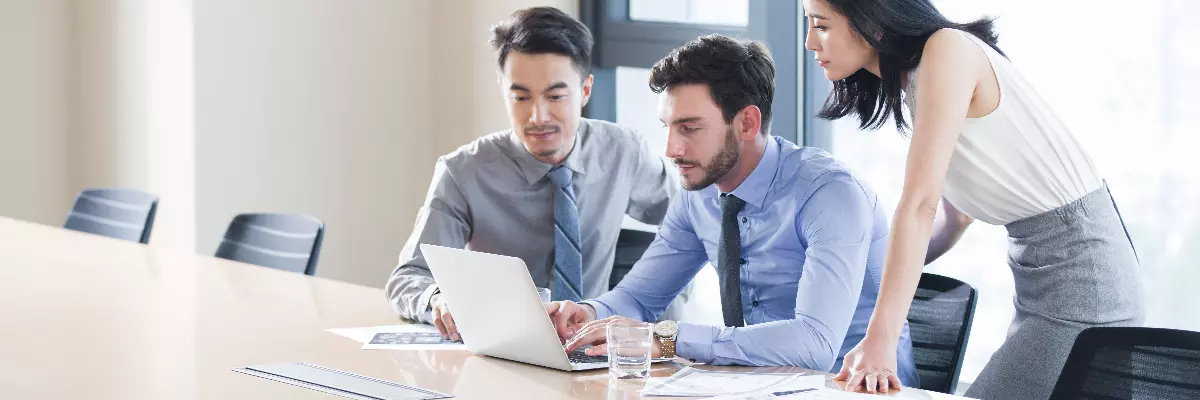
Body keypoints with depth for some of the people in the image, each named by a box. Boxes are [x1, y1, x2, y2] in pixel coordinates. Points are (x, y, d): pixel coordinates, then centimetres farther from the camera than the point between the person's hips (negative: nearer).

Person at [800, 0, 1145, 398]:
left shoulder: (947, 51, -17)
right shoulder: (914, 82, 10)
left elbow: (919, 204, -25)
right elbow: (955, 216, 17)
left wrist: (880, 340, -28)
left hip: (1079, 266, -10)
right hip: (1039, 269, 10)